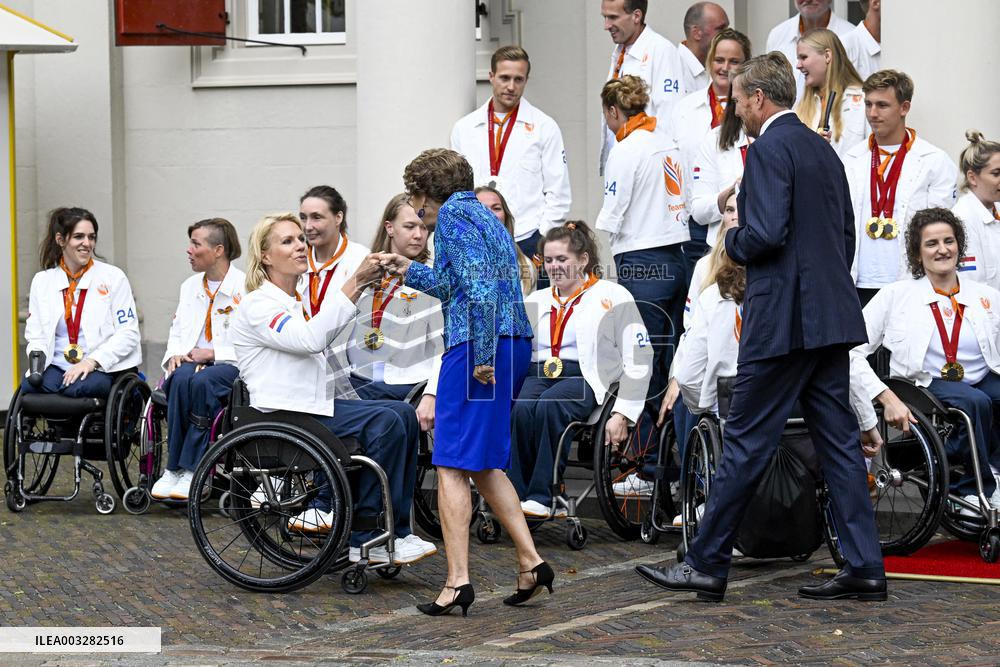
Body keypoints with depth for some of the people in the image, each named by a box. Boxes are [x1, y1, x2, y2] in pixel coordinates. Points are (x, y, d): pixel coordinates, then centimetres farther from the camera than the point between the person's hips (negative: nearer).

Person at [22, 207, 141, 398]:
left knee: (81, 387, -37)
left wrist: (92, 361, -15)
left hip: (102, 369, -2)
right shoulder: (42, 281, 16)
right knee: (29, 385, -32)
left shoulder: (113, 277, 6)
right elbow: (35, 335, 17)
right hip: (57, 366, 2)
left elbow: (128, 334, -1)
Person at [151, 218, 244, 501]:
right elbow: (177, 332, 23)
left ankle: (190, 470, -32)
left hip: (230, 364, -5)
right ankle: (175, 467, -32)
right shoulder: (190, 286, 21)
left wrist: (214, 353, -15)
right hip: (191, 360, 5)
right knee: (181, 379, -31)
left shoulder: (244, 287, -4)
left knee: (202, 381, -38)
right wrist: (175, 354, 1)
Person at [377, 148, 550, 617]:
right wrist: (408, 271, 47)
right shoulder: (484, 216, 24)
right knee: (482, 463, 16)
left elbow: (478, 285, -17)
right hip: (514, 344, 9)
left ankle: (458, 580, -12)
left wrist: (483, 355, -21)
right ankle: (530, 562, 12)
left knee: (452, 464, -7)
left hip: (477, 348, -9)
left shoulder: (453, 214, -5)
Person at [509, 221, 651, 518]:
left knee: (549, 406, -36)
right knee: (521, 409, -32)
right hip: (539, 375, 4)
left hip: (584, 377, -4)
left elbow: (638, 360, 3)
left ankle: (542, 497, -34)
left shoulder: (612, 296, 10)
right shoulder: (535, 300, 27)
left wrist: (622, 414, -8)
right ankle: (516, 495, -33)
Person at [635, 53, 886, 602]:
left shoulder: (768, 149, -12)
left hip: (783, 319, -9)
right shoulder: (823, 149, 16)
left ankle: (706, 565, 3)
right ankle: (863, 568, 8)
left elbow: (767, 233, -22)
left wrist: (732, 243, -2)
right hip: (831, 316, 9)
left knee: (746, 442, -3)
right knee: (838, 440, 8)